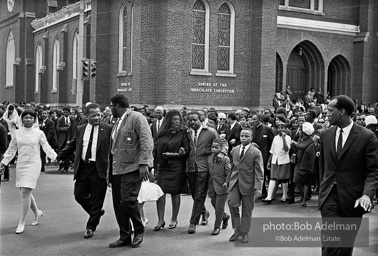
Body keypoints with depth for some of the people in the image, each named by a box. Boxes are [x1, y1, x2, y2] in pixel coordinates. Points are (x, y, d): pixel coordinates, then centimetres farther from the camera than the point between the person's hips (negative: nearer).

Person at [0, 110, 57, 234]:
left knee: (25, 192, -11)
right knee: (26, 192, 10)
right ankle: (37, 212, 36)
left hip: (33, 164, -4)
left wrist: (55, 156, -14)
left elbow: (47, 147, 0)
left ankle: (21, 222, -4)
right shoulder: (17, 133, 6)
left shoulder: (39, 133, -2)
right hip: (21, 165, 4)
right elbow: (11, 149, 14)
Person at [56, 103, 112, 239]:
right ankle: (96, 212, 33)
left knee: (96, 200, 3)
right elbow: (71, 146, 16)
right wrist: (58, 157, 8)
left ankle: (91, 227, 17)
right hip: (82, 168, 4)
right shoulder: (80, 129, 10)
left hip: (99, 169, -4)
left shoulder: (108, 129, -4)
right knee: (79, 195, 7)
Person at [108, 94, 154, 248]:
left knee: (128, 200, -15)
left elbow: (147, 142, -15)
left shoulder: (137, 118, -6)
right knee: (118, 204, 6)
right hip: (117, 170, 8)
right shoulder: (118, 122, 20)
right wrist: (110, 171, 21)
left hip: (132, 168, -8)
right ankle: (124, 237, 16)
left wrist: (144, 163, -23)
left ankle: (139, 231, 7)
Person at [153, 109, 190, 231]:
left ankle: (174, 219, 19)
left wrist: (180, 153, -19)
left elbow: (187, 151, -1)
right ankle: (160, 220, 2)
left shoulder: (182, 133, -1)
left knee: (175, 193, 6)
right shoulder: (162, 133, 5)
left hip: (176, 167, -2)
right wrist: (154, 165, 0)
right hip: (162, 166, 2)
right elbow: (155, 149, 8)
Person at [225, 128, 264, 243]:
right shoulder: (235, 150, 11)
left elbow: (259, 172, -8)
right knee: (232, 203, -16)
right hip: (235, 182, 3)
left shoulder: (256, 153, -5)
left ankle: (244, 233, 20)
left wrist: (258, 187, -16)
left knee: (247, 210, 4)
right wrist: (228, 181, 20)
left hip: (248, 184, -3)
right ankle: (237, 229, 2)